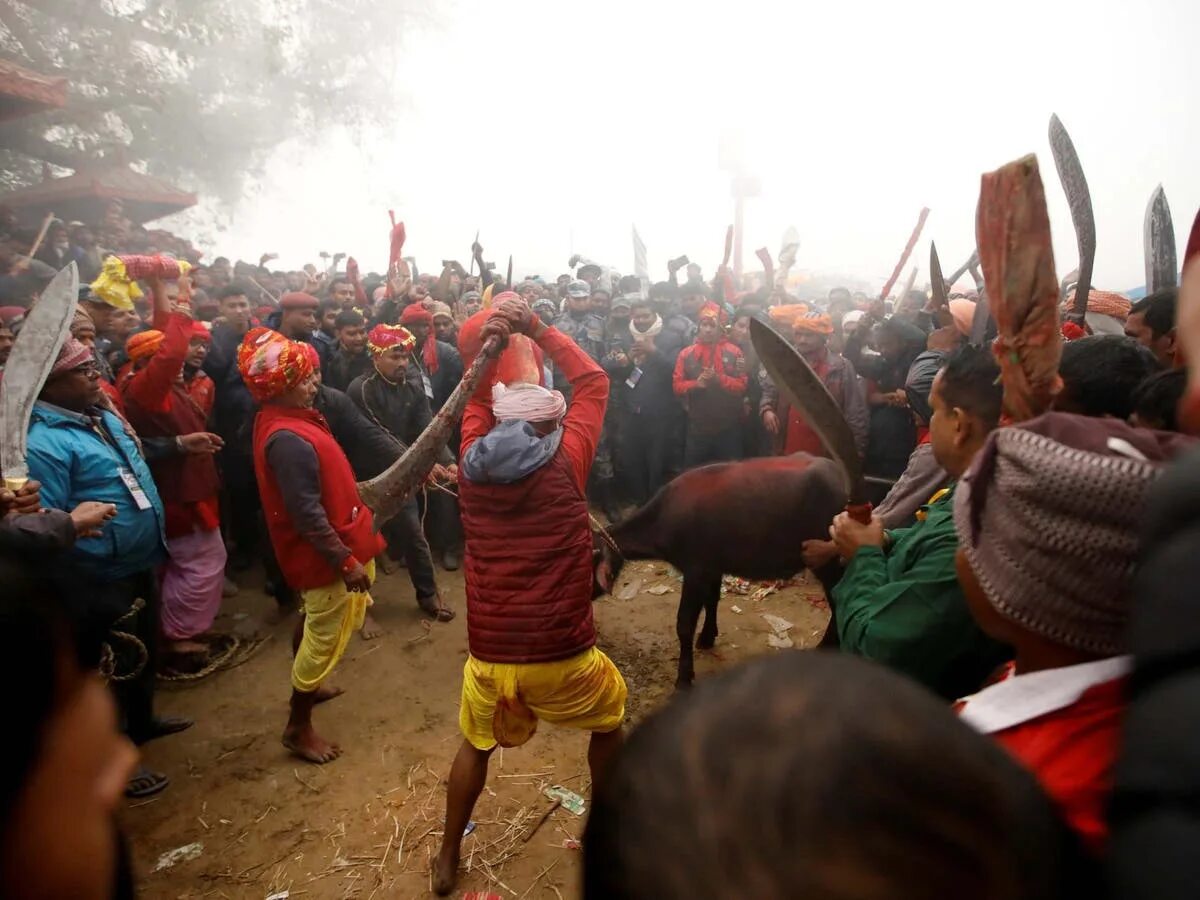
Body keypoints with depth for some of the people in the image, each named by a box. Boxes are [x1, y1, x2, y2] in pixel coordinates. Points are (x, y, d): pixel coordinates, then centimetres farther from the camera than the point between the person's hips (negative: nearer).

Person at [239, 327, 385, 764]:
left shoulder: (285, 419, 4)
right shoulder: (288, 440, -29)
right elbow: (307, 515, -29)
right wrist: (346, 561, -23)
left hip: (329, 547, 10)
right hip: (326, 554, -10)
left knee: (316, 623, 29)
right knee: (327, 638, 6)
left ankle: (306, 684, 51)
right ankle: (298, 728, 23)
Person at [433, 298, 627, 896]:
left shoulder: (472, 464, -2)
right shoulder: (565, 461, -11)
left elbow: (478, 398, 15)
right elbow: (593, 381, 1)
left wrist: (489, 338, 4)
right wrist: (534, 327, 3)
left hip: (488, 655, 3)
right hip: (562, 655, -2)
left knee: (476, 745, 31)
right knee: (608, 719, 30)